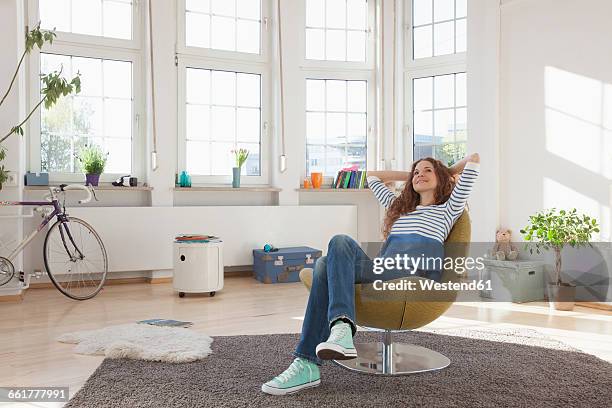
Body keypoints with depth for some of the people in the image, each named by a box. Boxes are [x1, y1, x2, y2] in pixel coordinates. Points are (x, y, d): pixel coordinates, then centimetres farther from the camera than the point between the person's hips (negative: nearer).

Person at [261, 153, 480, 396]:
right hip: (385, 269, 5)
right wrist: (410, 175, 55)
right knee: (325, 264, -27)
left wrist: (447, 173, 40)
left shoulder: (448, 209, 29)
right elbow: (372, 176, 55)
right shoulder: (399, 205, 43)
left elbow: (474, 159, 24)